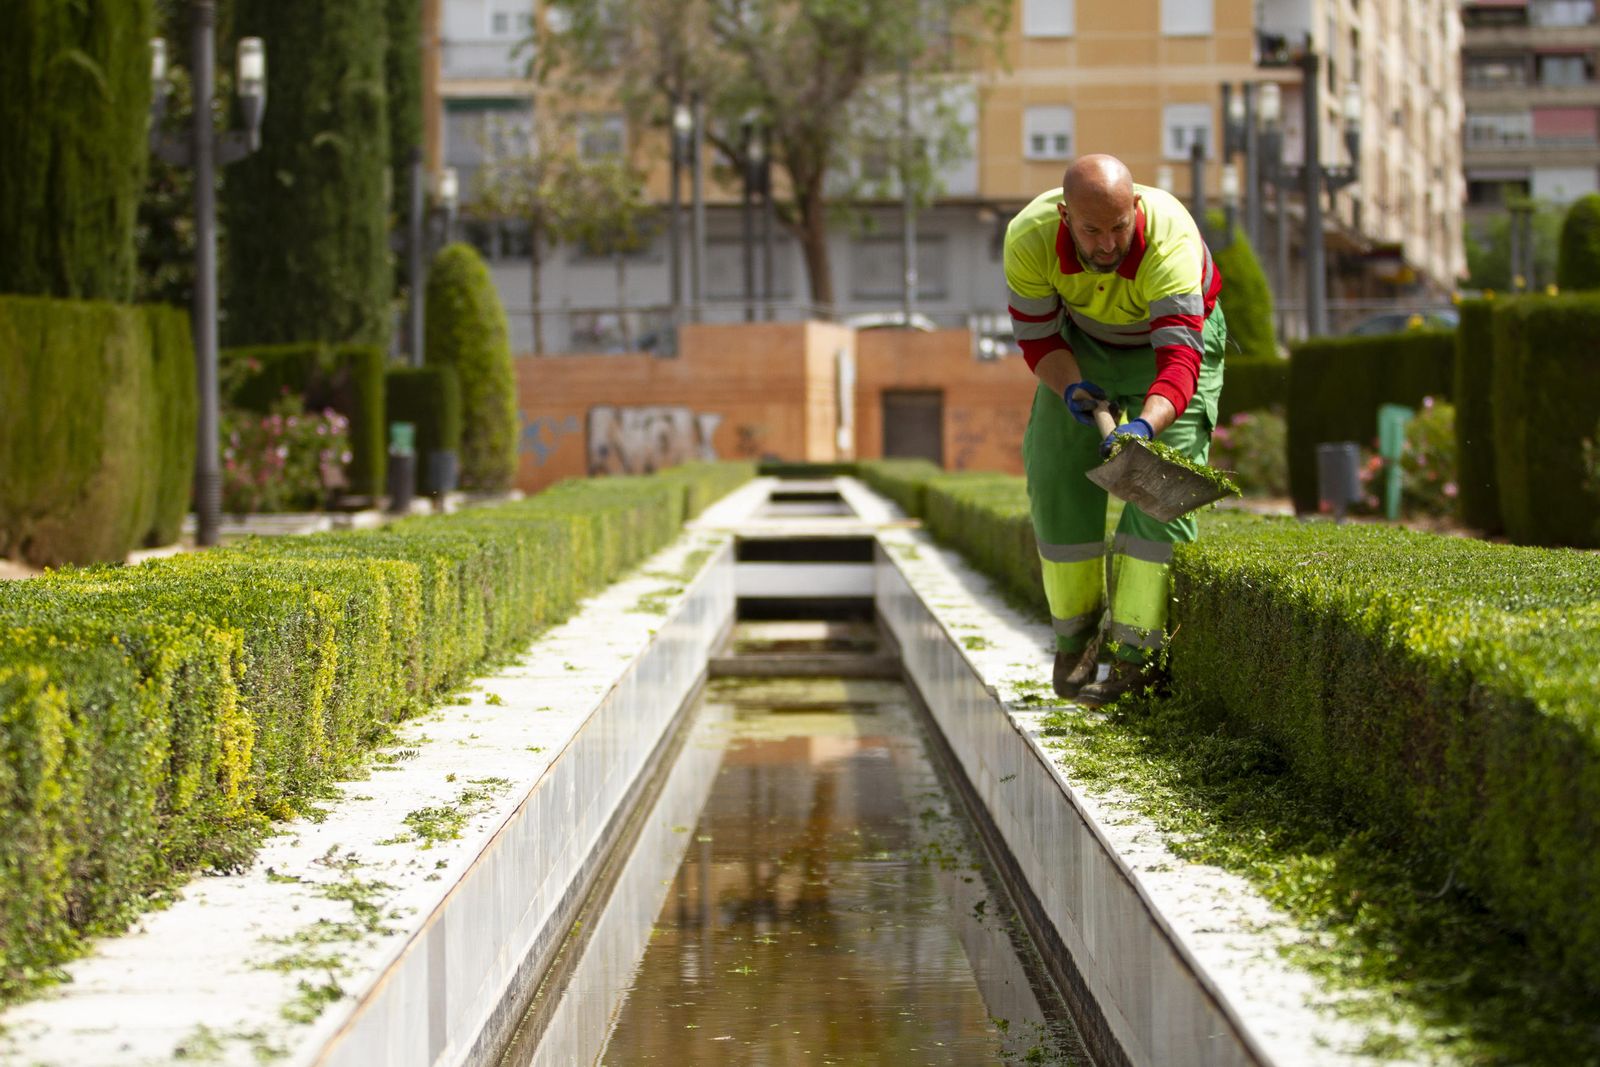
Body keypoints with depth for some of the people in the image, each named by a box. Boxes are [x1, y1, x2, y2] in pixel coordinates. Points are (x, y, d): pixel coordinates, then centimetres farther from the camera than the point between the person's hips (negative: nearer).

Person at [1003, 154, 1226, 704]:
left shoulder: (1170, 241, -41)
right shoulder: (1030, 236, -31)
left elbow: (1180, 356, -48)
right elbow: (1038, 336, -15)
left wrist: (1146, 424, -65)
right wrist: (1071, 387, -34)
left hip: (1169, 337, -3)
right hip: (1080, 342, 3)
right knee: (1056, 474, -5)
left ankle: (1136, 652, -13)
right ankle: (1076, 631, 14)